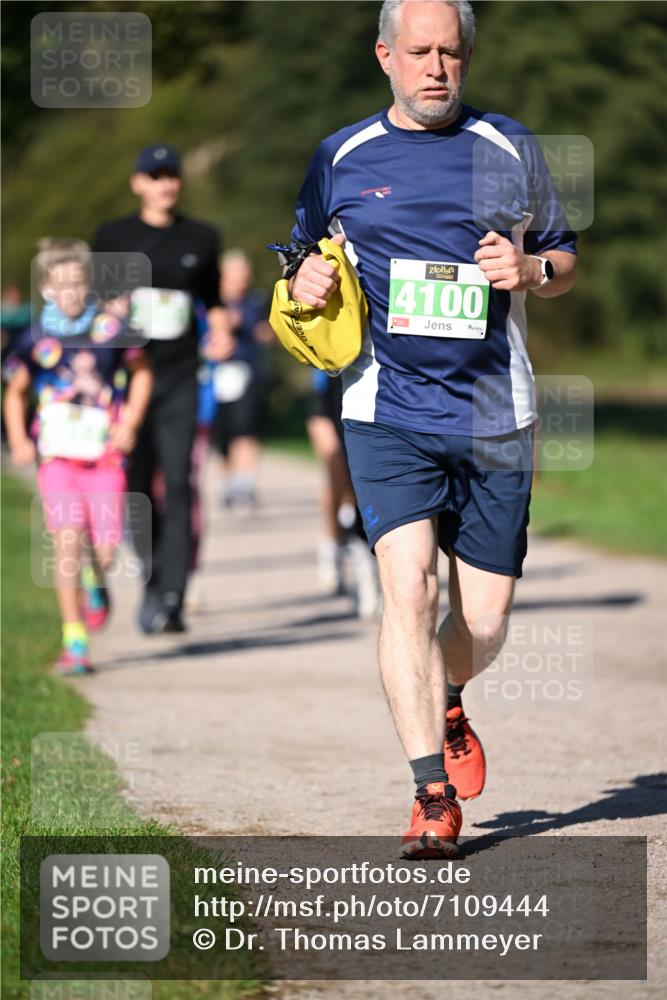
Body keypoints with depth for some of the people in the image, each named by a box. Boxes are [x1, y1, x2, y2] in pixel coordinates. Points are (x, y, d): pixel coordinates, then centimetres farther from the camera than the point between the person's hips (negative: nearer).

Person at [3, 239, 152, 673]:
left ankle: (95, 580, 39)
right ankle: (75, 644, -7)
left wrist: (130, 423, 2)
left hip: (104, 454, 1)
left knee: (105, 547, -1)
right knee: (68, 540, -13)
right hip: (58, 455, -1)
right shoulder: (37, 338, -2)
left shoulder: (110, 329, -3)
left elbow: (142, 372, 13)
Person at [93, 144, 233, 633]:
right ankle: (154, 579, 23)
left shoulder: (201, 238, 10)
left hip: (180, 377, 0)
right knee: (136, 482, 2)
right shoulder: (114, 237, 6)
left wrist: (220, 331, 1)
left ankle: (171, 598, -13)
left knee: (178, 483, -10)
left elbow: (213, 299, 20)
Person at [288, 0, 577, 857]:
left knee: (485, 619, 4)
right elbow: (300, 263, 18)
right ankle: (434, 795, -13)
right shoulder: (341, 159, 7)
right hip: (387, 414, -1)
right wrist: (302, 287, -5)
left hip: (494, 416, 1)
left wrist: (531, 270, -6)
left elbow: (565, 263, 17)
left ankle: (446, 709, 38)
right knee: (407, 589, -17)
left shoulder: (510, 151, 9)